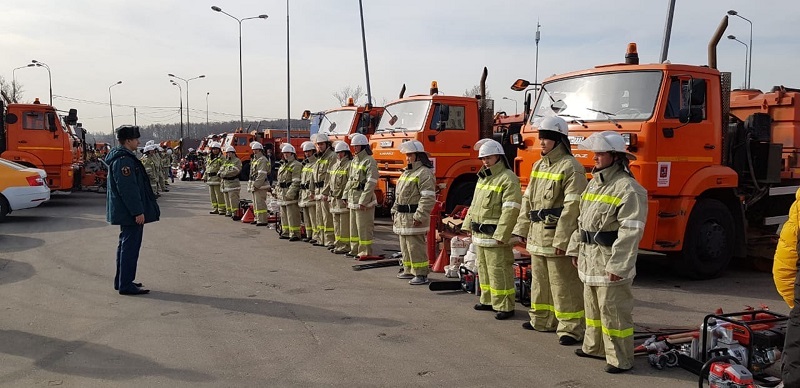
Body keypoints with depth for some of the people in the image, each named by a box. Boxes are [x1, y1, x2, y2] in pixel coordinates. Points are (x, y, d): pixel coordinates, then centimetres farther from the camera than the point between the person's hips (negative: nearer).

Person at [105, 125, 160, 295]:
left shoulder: (120, 157, 16)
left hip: (125, 212, 11)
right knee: (130, 246, -6)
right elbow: (128, 189, -24)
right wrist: (138, 211, -23)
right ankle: (126, 285, -2)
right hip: (130, 213, -11)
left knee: (126, 245, 18)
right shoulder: (124, 160, -19)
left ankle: (121, 281, 28)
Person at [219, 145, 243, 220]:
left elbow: (234, 171, -19)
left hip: (233, 183, -8)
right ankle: (229, 212, 20)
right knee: (227, 199, 12)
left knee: (233, 199, -12)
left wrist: (224, 174, -16)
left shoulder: (237, 161, -5)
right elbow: (221, 170, 16)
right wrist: (220, 173, -8)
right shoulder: (225, 161, 20)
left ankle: (235, 214, -12)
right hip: (225, 183, 8)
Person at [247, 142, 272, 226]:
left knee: (260, 203, -11)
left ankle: (263, 221, -10)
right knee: (255, 203, 14)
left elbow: (261, 175, -20)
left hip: (260, 186, -10)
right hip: (255, 185, 10)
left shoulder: (262, 160, -12)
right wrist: (250, 185, 17)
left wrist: (256, 185, -22)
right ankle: (257, 219, 22)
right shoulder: (254, 160, 20)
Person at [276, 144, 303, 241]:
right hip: (282, 195, 10)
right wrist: (278, 192, 18)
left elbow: (296, 182, -17)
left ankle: (295, 234, -7)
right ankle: (286, 233, 22)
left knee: (292, 215, -10)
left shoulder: (296, 165, -9)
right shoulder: (283, 165, 21)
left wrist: (290, 193, -23)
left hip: (291, 196, -10)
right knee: (284, 215, 14)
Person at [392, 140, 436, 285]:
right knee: (405, 246, 16)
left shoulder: (424, 173, -13)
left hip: (414, 217, -10)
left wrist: (420, 216, -24)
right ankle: (409, 270, 27)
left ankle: (421, 274, -3)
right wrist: (395, 211, 20)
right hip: (402, 217, 10)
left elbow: (428, 198, -21)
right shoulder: (407, 172, 18)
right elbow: (398, 195, 24)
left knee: (416, 246, -8)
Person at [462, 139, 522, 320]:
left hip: (495, 235, -9)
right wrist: (468, 225, 17)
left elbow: (510, 210, -20)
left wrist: (501, 235, -24)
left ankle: (505, 306, 0)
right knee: (484, 268, 16)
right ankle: (488, 300, 28)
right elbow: (474, 204, 22)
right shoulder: (483, 177, 16)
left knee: (499, 270, -7)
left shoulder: (508, 178, -13)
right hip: (480, 235, 9)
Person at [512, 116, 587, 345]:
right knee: (540, 280, 18)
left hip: (558, 236, -9)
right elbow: (528, 199, 19)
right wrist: (522, 229, 15)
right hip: (537, 235, 9)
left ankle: (571, 328, 4)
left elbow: (572, 206, -18)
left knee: (564, 284, -4)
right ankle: (542, 320, 31)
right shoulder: (539, 165, 15)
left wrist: (562, 240, -22)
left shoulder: (570, 167, -12)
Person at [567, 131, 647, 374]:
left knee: (613, 310, -3)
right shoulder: (594, 183, 14)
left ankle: (621, 359, 8)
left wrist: (618, 265, -23)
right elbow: (582, 221, 20)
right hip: (590, 258, 9)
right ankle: (594, 347, 34)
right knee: (592, 306, 20)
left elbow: (630, 232, -20)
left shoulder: (627, 188, -15)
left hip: (610, 261, -9)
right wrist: (575, 249, 17)